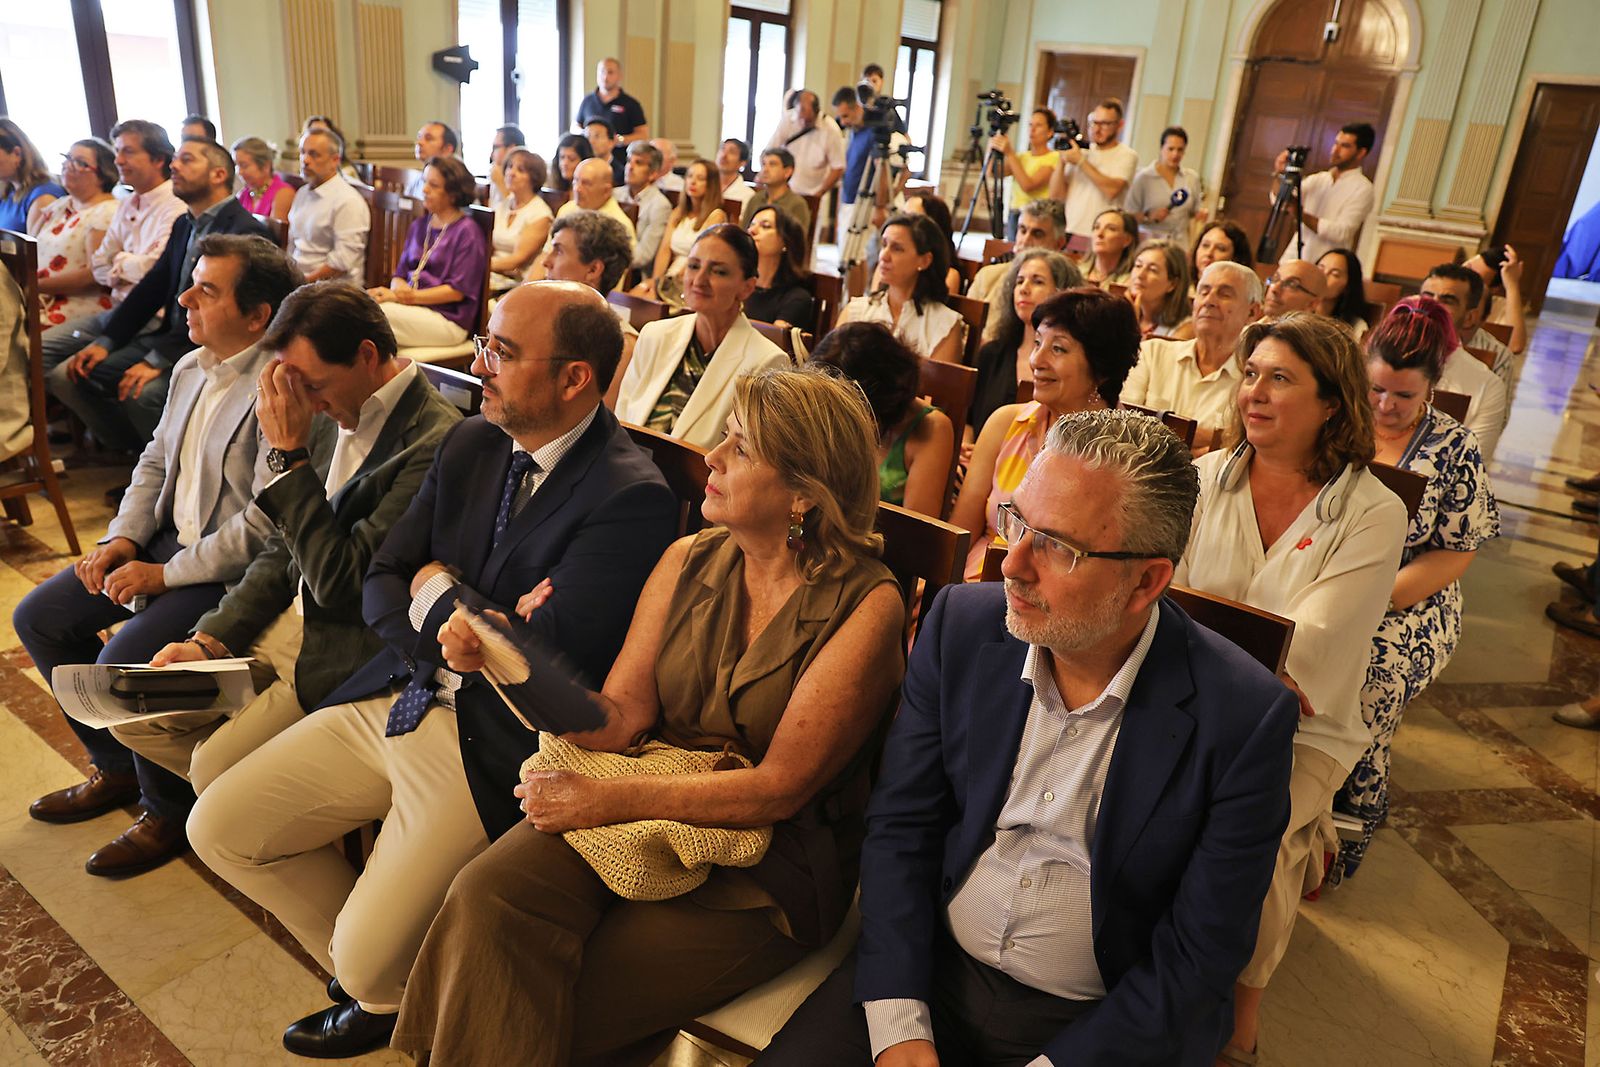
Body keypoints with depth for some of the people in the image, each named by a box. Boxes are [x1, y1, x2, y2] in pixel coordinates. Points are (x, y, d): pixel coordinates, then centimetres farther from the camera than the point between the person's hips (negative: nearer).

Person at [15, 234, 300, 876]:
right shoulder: (191, 368, 8)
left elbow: (264, 525, -26)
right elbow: (156, 460, 17)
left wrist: (167, 575, -18)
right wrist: (123, 538, 3)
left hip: (233, 570, -10)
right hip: (169, 538, 10)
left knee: (123, 664, -22)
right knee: (38, 618, 9)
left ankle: (169, 811, 5)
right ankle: (116, 768, 26)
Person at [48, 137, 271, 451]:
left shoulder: (245, 230, -14)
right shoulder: (183, 225, 16)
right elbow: (152, 287, 15)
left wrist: (158, 360, -24)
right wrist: (105, 342, 4)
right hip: (168, 336, 9)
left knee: (143, 393, -32)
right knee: (66, 377, 1)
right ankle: (137, 451, 14)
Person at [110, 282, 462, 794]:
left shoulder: (434, 442, -25)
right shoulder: (336, 414, 3)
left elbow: (339, 583, -24)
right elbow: (283, 550, 12)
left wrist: (291, 454, -23)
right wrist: (209, 640, 2)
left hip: (346, 651, -9)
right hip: (281, 624, 9)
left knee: (216, 766, -16)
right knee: (133, 713, 8)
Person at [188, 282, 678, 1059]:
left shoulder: (632, 498, -20)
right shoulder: (470, 445, 4)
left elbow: (548, 659, -23)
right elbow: (381, 584, 7)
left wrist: (438, 593, -8)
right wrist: (450, 647, -12)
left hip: (493, 748, -7)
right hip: (396, 697, 8)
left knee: (368, 961, -14)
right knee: (219, 829, 8)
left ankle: (386, 994, 26)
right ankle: (374, 975, 27)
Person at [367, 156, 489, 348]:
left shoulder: (467, 231, -4)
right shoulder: (419, 226, 19)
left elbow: (458, 291, -10)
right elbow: (400, 274, 18)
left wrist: (402, 296, -12)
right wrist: (400, 288, -8)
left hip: (448, 318, -6)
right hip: (413, 308, 6)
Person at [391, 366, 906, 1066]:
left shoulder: (865, 604, -14)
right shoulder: (689, 561, 2)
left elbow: (780, 787, -16)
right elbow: (619, 719, -1)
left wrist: (607, 801, -18)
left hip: (770, 868, -4)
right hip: (642, 811, 5)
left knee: (556, 1008, -15)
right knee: (487, 896, -20)